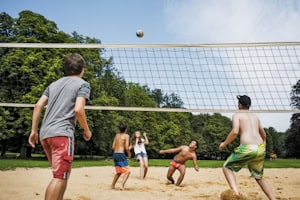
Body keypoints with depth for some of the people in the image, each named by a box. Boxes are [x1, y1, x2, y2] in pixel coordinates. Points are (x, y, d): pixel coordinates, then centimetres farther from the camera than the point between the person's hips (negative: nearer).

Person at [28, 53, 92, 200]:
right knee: (60, 176, -6)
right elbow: (78, 109, -13)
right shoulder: (83, 84, 1)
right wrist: (87, 130, 0)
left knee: (64, 172, 20)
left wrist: (34, 130, 16)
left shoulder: (54, 84, 21)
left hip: (45, 133, 8)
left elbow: (38, 106, 13)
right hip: (62, 133, -7)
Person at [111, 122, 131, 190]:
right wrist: (129, 154, 3)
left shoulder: (117, 135, 12)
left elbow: (113, 147, 11)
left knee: (119, 172, 22)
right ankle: (122, 186, -12)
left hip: (115, 154, 7)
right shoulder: (126, 136, -6)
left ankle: (113, 185, 23)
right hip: (121, 154, -7)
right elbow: (126, 148, -14)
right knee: (127, 171, 0)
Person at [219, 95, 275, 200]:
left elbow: (235, 132, -12)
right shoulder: (255, 116, 24)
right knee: (259, 178, 24)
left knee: (227, 167, 11)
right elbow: (264, 135, 33)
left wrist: (224, 143, 2)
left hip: (247, 148, -6)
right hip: (261, 149, 6)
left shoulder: (237, 115, 5)